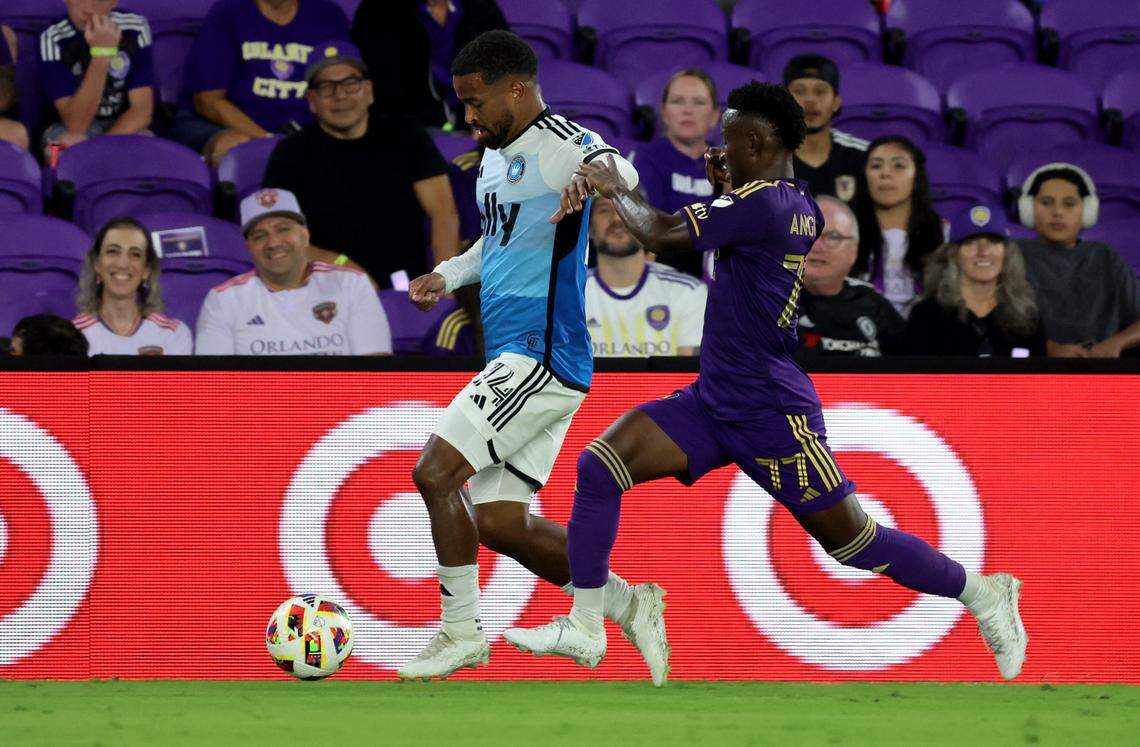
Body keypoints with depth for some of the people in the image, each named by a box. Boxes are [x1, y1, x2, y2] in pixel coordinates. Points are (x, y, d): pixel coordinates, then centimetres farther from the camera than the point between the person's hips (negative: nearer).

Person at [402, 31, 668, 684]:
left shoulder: (562, 146, -12)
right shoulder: (497, 155, 18)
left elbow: (625, 176, -31)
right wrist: (449, 275, 17)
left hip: (541, 355, -10)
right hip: (514, 356, 10)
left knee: (435, 474, -13)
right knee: (499, 522, 6)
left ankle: (461, 631, -3)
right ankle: (627, 605, 14)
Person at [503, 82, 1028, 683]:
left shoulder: (757, 205, -22)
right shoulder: (801, 208, 7)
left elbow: (659, 235, -22)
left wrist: (619, 189, -3)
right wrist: (726, 185, 17)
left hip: (769, 415, -10)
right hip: (713, 402, 10)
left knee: (852, 541, 1)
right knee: (600, 465, -4)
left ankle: (982, 593, 19)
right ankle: (584, 628, -3)